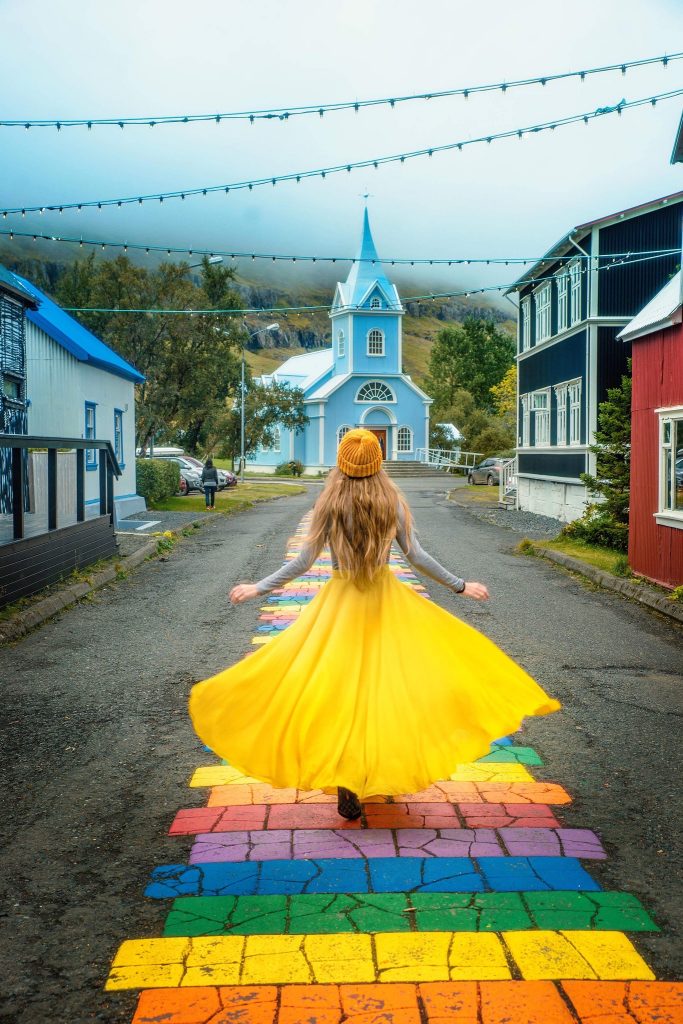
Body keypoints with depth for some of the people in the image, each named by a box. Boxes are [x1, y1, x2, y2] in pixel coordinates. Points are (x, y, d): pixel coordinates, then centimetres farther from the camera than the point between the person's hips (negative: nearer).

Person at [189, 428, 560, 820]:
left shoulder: (329, 504, -9)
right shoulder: (392, 501, -7)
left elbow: (305, 560, -9)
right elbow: (416, 555, -7)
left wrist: (259, 588, 2)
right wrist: (460, 585, 4)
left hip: (340, 601, -1)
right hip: (385, 597, 1)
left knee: (341, 685, 6)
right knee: (389, 681, 14)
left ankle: (347, 783, 6)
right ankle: (387, 770, 23)